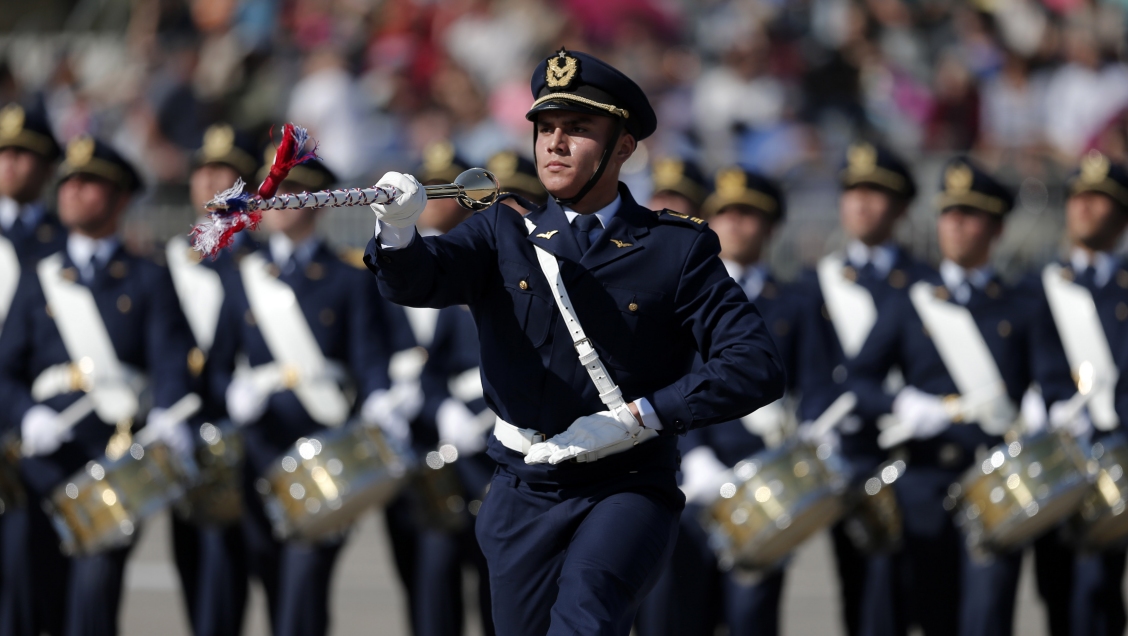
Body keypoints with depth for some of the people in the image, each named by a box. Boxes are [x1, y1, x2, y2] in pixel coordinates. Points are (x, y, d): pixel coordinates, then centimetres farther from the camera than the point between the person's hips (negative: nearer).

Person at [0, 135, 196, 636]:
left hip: (119, 454, -2)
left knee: (96, 581, -14)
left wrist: (167, 418, -24)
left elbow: (171, 363, -1)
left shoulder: (150, 281, 14)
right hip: (46, 450, 2)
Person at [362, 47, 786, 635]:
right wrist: (398, 233, -35)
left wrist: (640, 418, -16)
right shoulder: (504, 234, 8)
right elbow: (414, 280, -11)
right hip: (523, 495, 4)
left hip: (628, 492, -4)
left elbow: (757, 367, -7)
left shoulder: (677, 249, 0)